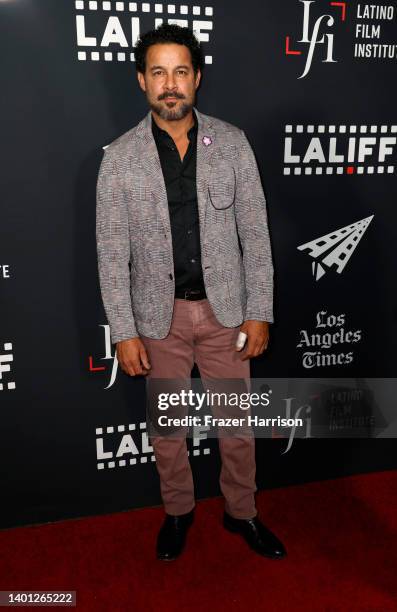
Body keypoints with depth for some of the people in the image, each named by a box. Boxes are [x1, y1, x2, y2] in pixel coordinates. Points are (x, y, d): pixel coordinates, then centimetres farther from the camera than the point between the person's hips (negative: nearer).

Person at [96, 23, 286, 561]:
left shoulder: (233, 143, -2)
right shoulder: (120, 156, -5)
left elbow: (255, 234, -1)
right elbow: (111, 252, -4)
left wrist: (259, 312, -4)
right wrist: (124, 331, -7)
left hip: (225, 309, 1)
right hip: (159, 315, 0)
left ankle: (241, 512, 39)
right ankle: (178, 511, 42)